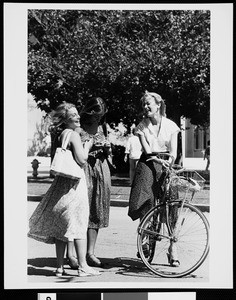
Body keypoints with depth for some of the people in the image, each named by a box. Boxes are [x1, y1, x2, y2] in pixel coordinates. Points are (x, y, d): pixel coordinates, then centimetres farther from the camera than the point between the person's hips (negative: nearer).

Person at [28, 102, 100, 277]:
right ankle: (82, 266, 2)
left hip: (61, 181, 8)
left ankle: (60, 267, 14)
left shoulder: (59, 135, 12)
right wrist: (87, 146, -2)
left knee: (60, 226, 9)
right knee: (79, 225, -2)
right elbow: (81, 160, -19)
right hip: (74, 183, -8)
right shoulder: (73, 134, -12)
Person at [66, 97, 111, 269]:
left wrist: (107, 149, 0)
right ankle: (70, 253, -8)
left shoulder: (102, 127, 15)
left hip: (101, 170, 6)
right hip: (82, 169, -6)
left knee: (96, 212, 5)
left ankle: (90, 254, 11)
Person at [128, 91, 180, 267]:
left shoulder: (170, 125, 2)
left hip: (166, 165, 0)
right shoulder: (142, 126, 2)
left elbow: (173, 151, -4)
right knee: (144, 203, -10)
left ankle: (172, 249, -1)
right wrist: (158, 160, -22)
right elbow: (147, 150, -6)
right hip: (148, 163, 0)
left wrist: (169, 162, -23)